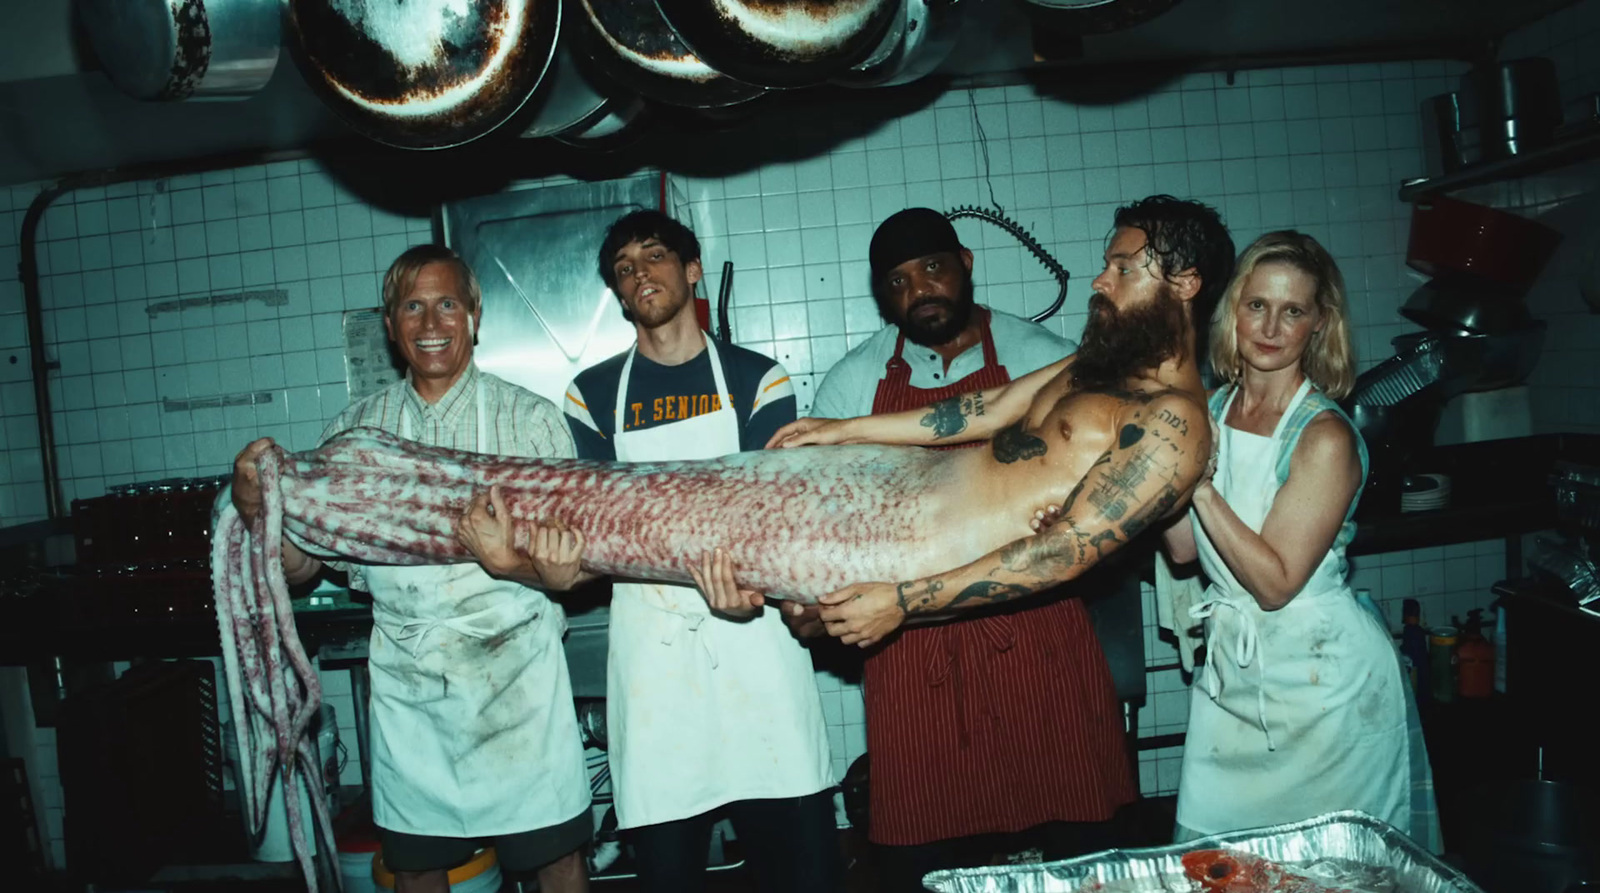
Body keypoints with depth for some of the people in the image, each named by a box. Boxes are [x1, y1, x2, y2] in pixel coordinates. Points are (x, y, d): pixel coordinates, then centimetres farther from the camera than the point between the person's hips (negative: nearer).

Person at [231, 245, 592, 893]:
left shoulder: (530, 419, -2)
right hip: (406, 687, 3)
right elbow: (302, 564, 3)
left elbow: (567, 563, -7)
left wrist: (522, 563, -30)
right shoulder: (354, 431, 5)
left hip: (513, 676, -2)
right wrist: (257, 506, -17)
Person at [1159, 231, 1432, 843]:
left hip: (1321, 675, -5)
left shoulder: (1326, 437, -19)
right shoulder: (1212, 409, 0)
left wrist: (1201, 487, -27)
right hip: (1232, 663, 6)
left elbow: (1276, 583, -22)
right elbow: (1183, 548, 2)